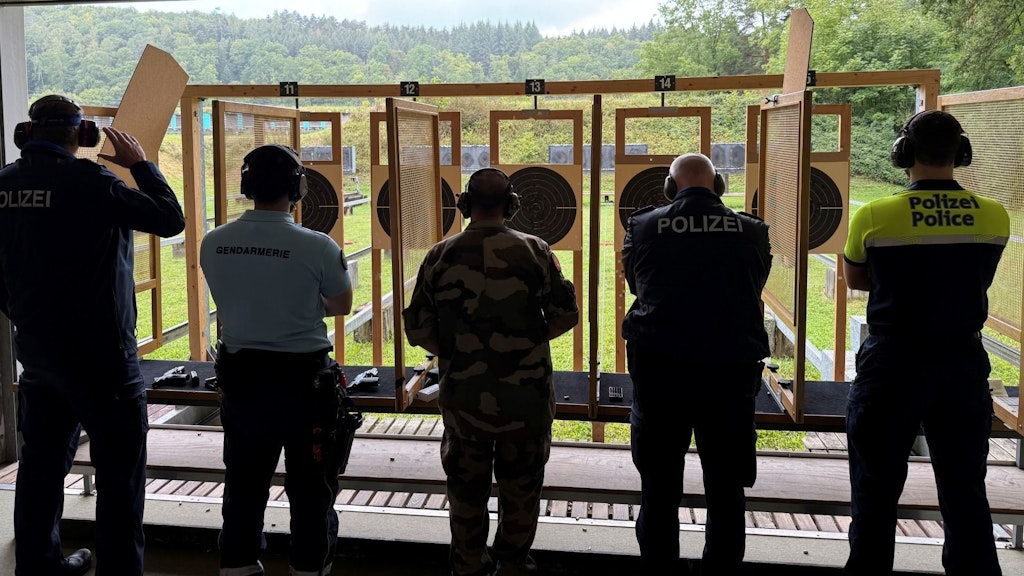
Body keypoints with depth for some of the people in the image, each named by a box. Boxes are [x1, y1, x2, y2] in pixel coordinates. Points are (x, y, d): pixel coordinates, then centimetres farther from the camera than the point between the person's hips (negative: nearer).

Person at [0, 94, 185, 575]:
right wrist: (140, 164, -1)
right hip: (98, 352, -7)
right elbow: (170, 220, -13)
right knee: (119, 469, 3)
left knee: (42, 461, 19)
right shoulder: (87, 181, -18)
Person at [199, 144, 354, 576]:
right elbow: (342, 306, -1)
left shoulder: (213, 244, -4)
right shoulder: (317, 247, -17)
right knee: (310, 490, 11)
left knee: (243, 487, 17)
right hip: (302, 381, -4)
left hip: (239, 379, 4)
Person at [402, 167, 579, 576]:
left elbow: (417, 328, -3)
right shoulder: (534, 250, -8)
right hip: (526, 394, -1)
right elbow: (565, 314, -4)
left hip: (463, 394, 1)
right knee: (521, 485, 15)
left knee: (466, 485, 17)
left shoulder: (441, 255, -5)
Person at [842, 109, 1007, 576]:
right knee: (966, 494, 15)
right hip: (964, 362, 3)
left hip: (892, 363, -3)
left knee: (876, 493, 10)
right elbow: (975, 277, 11)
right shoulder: (995, 217, -3)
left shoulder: (874, 216, -12)